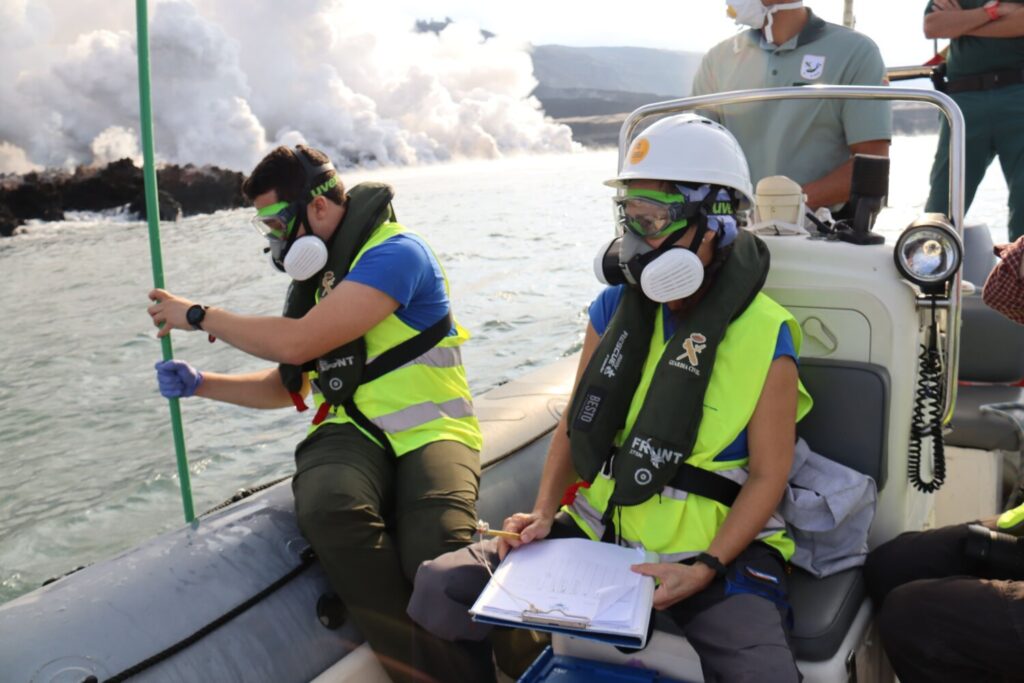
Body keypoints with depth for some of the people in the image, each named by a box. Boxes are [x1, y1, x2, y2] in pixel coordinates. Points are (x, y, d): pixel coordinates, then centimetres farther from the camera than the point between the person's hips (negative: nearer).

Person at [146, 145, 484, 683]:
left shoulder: (394, 252, -9)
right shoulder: (316, 277, 18)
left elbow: (298, 342, -18)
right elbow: (289, 386, 27)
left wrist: (199, 316, -4)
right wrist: (200, 384, 13)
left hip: (429, 432, -5)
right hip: (352, 431, 6)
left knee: (438, 557, -33)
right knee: (329, 510, -32)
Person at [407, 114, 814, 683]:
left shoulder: (764, 338, -11)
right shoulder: (615, 308, 0)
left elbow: (768, 475, -7)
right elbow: (577, 421, 7)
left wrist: (706, 570, -18)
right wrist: (544, 512, -6)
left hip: (714, 545, -3)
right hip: (597, 529, 4)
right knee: (440, 587, -8)